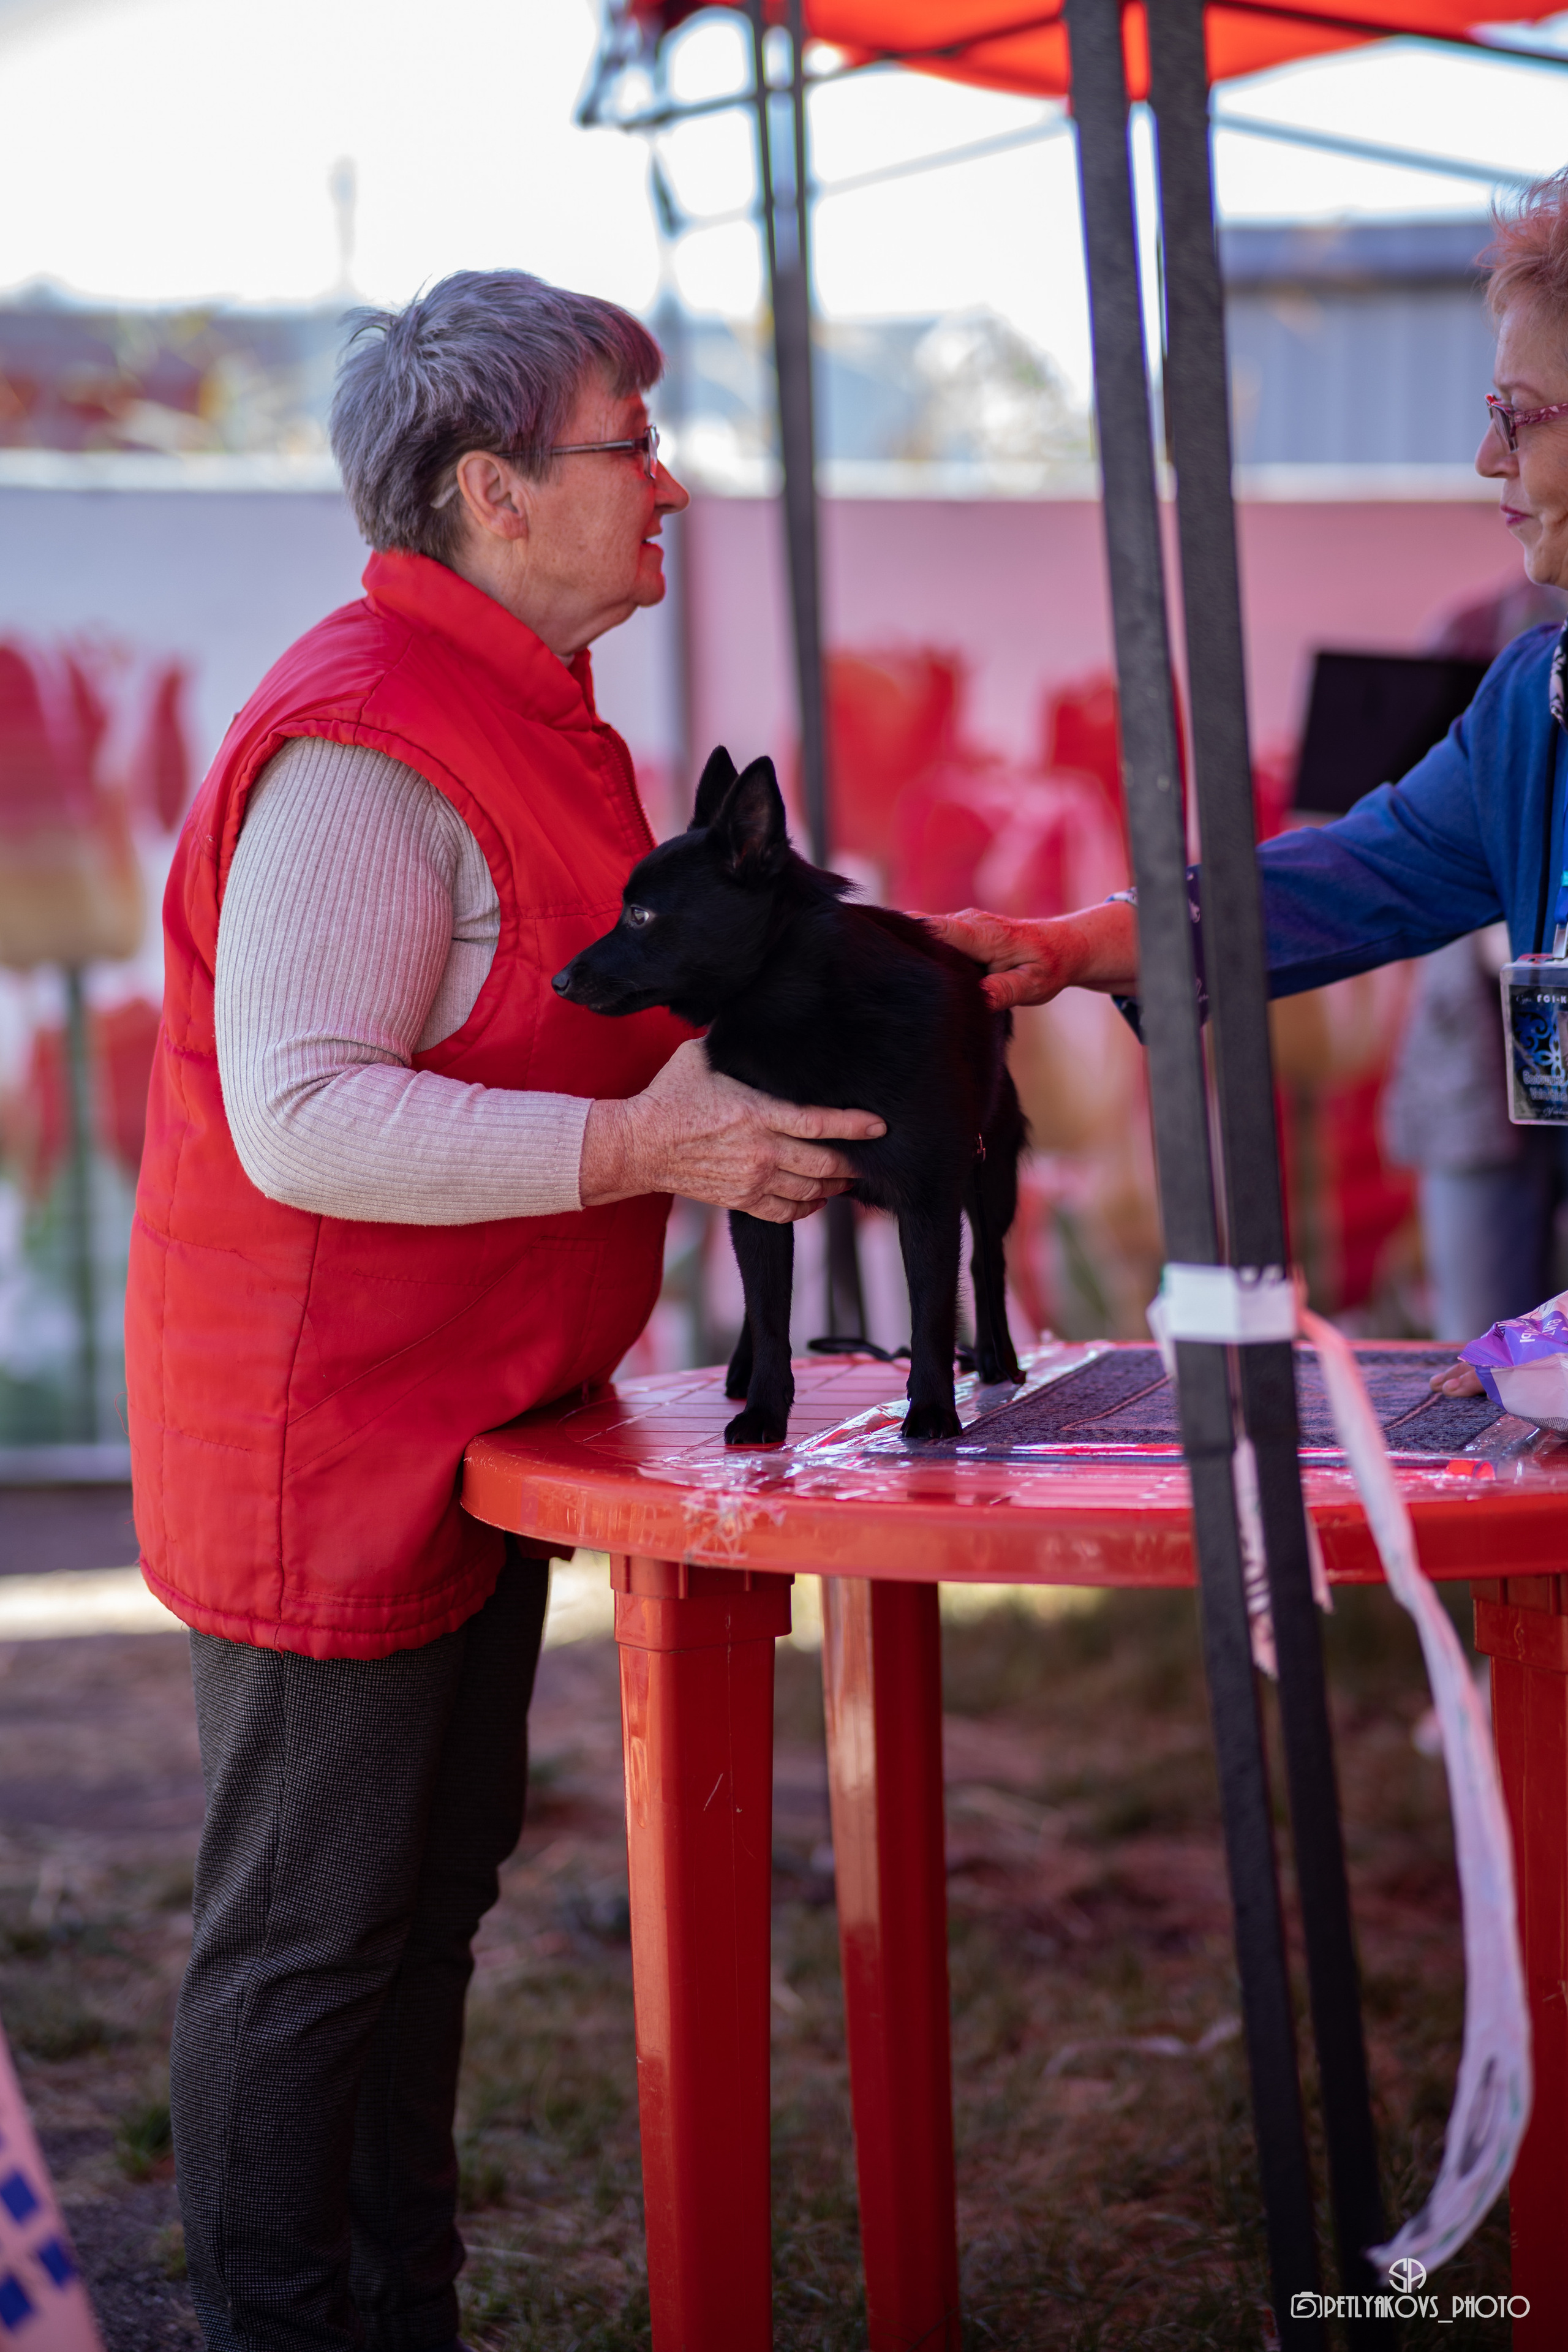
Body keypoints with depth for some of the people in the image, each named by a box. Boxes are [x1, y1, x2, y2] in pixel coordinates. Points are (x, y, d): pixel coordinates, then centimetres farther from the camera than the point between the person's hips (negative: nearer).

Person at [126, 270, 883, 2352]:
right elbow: (304, 1117, -27)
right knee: (306, 1934, 1)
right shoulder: (363, 742, -20)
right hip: (330, 1446, -11)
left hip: (474, 1432, 11)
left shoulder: (530, 719, 14)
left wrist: (732, 1071, 12)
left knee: (430, 1896, 18)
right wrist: (647, 1145, -27)